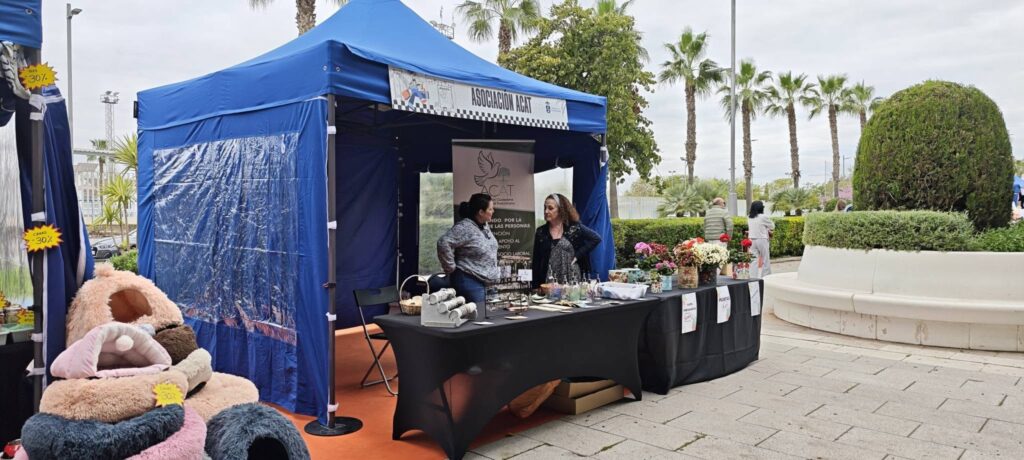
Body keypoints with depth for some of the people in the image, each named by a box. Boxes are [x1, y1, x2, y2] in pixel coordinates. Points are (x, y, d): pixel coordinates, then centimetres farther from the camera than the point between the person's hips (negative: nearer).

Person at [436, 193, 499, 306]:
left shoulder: (485, 226, 10)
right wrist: (451, 268, -18)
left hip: (483, 281, 9)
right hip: (469, 281, -9)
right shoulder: (464, 227, -18)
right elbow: (443, 243, -27)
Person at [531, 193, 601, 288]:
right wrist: (536, 287, 1)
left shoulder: (574, 228, 0)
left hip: (572, 280, -2)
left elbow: (596, 238, -1)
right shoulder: (541, 232, 6)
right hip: (550, 282, 2)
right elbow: (536, 262, 7)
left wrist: (578, 255, -8)